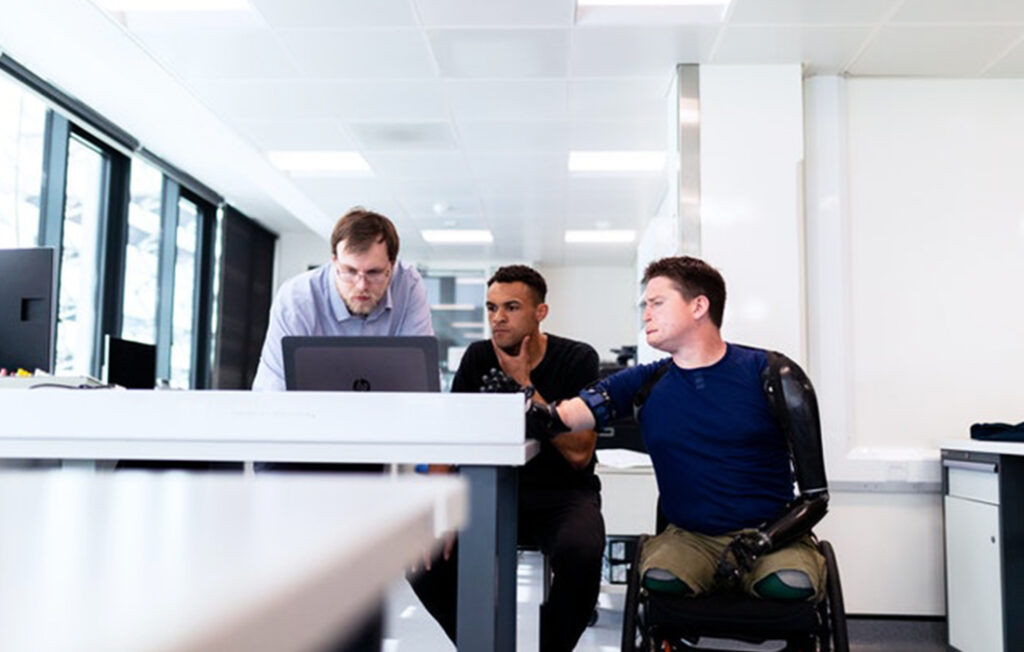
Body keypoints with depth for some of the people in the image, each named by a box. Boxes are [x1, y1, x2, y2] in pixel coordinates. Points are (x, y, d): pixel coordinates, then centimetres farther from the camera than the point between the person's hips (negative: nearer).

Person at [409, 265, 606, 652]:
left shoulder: (577, 359, -8)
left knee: (580, 553, -36)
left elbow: (579, 454, -16)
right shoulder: (478, 358, 3)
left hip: (563, 494, -3)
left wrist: (525, 385, -18)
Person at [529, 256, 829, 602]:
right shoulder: (645, 384, 6)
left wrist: (759, 541, -19)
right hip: (690, 535, 2)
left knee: (791, 585, -32)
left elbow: (814, 495, -4)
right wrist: (536, 414, -33)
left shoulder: (771, 375, -2)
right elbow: (577, 411, -11)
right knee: (659, 579, -29)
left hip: (772, 534, -1)